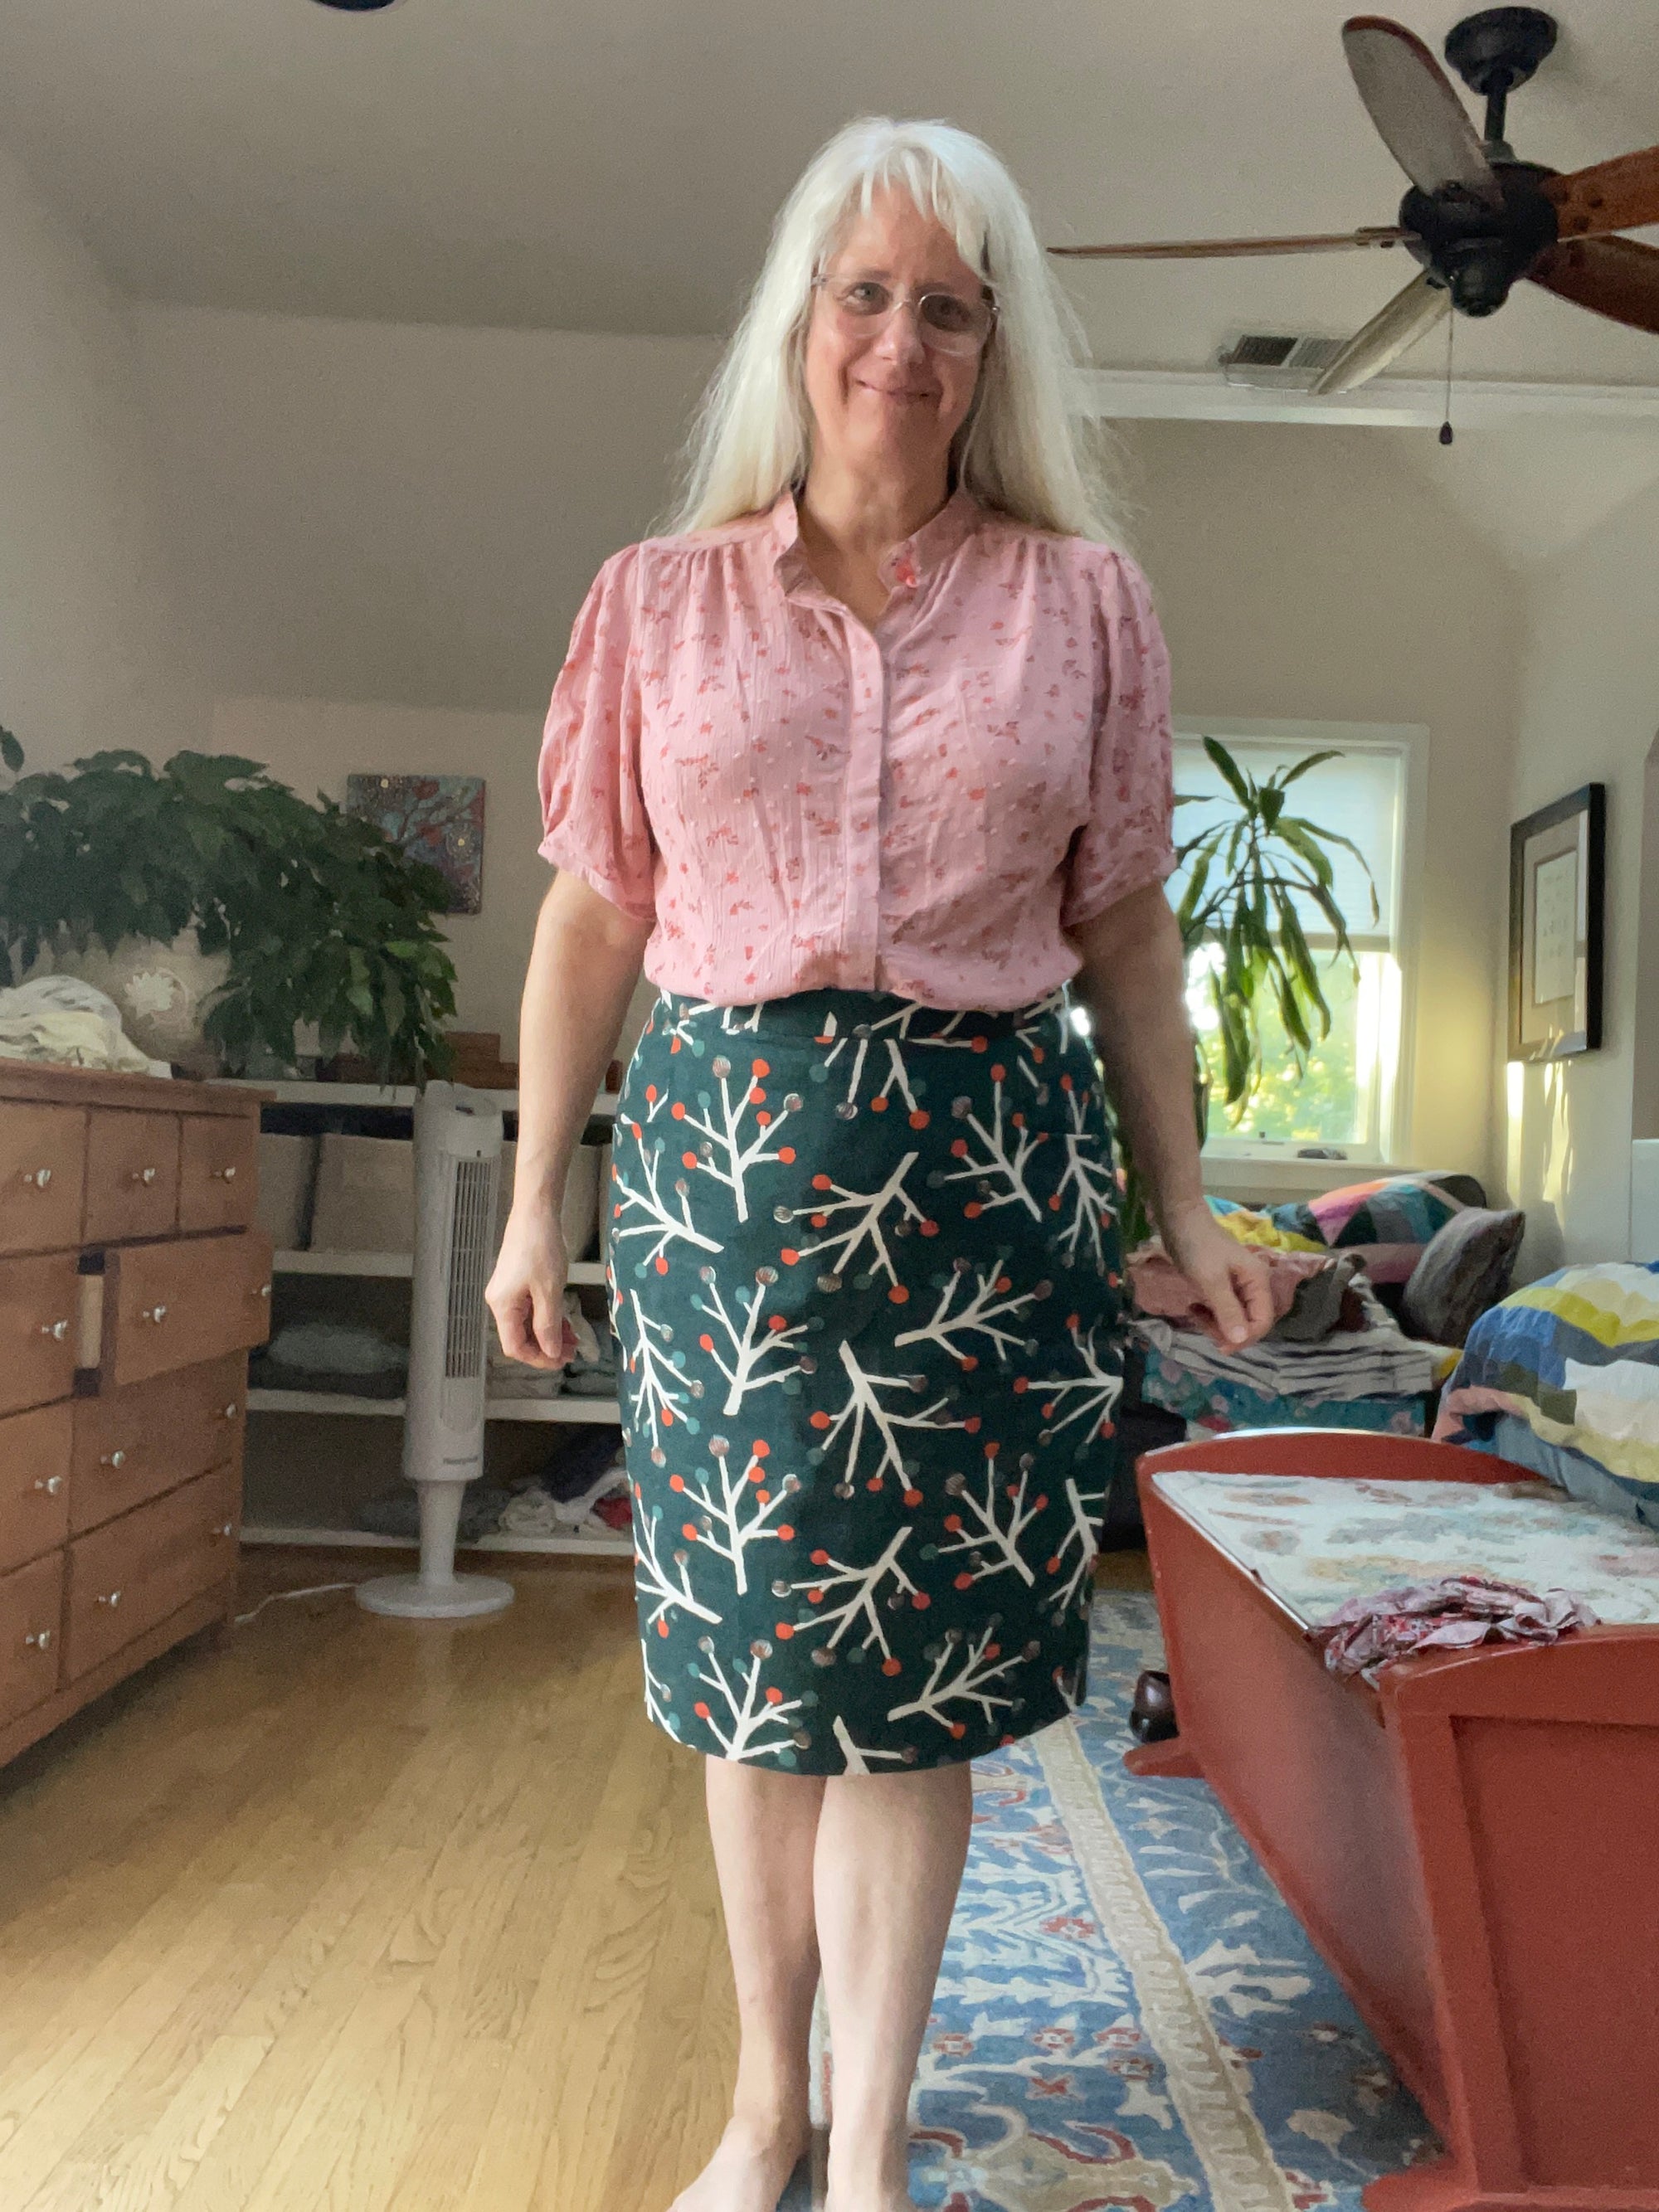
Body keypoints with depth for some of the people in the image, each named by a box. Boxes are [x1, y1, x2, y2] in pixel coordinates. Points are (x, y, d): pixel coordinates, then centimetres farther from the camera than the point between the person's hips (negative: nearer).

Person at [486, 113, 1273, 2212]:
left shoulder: (1085, 603, 7)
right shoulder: (658, 599, 7)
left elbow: (1126, 927, 9)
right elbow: (592, 914, 8)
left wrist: (1185, 1206, 6)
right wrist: (536, 1194, 5)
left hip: (984, 1165, 0)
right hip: (720, 1151, 1)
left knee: (920, 1656, 2)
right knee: (750, 1642, 8)